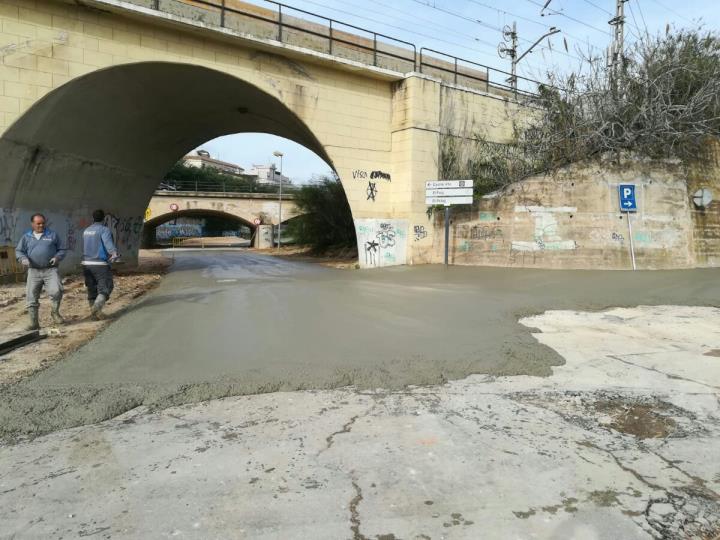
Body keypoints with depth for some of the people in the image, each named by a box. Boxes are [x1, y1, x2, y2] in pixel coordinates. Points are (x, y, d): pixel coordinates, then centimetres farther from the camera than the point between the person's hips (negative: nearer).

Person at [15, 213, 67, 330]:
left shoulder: (52, 235, 9)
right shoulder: (26, 237, 13)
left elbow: (63, 249, 12)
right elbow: (18, 251, 14)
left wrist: (57, 257, -8)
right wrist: (23, 259, -7)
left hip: (51, 270, -2)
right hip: (33, 271, 2)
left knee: (56, 291, -22)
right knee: (32, 297, 3)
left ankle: (55, 312, 5)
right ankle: (34, 322, 14)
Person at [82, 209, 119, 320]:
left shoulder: (86, 231, 13)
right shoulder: (104, 230, -9)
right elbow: (108, 243, -28)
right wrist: (114, 253, -41)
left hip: (86, 264, 7)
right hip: (100, 264, -6)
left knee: (92, 290, 11)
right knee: (104, 289, -1)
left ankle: (95, 313, 15)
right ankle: (96, 307, -23)